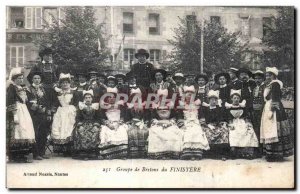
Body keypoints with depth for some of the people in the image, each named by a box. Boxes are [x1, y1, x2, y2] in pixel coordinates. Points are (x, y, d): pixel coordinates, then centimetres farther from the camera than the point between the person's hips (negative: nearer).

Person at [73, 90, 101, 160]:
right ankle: (82, 153, -32)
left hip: (93, 124, 0)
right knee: (80, 131, -33)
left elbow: (98, 118, 9)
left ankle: (93, 152, -32)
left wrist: (96, 125, -10)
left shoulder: (95, 106, 12)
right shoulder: (81, 106, 12)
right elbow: (78, 118, 6)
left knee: (95, 131, -33)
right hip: (83, 124, 0)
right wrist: (80, 125, -13)